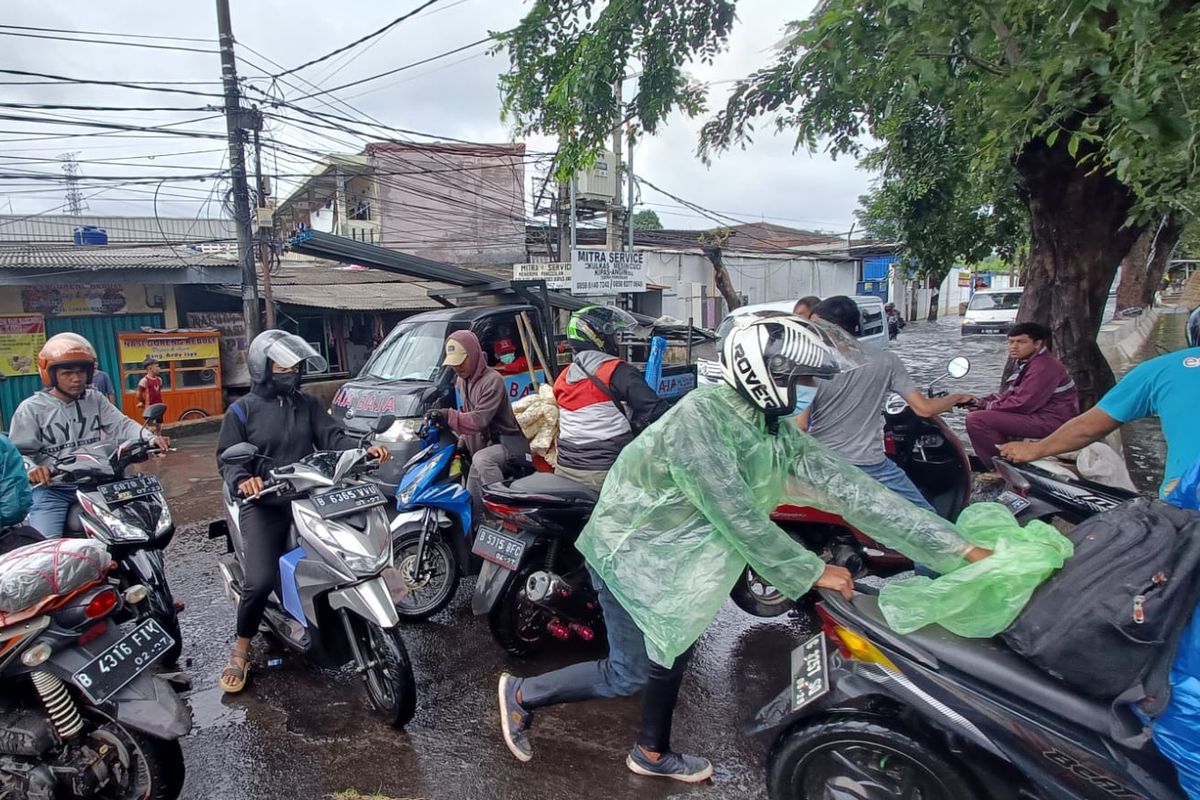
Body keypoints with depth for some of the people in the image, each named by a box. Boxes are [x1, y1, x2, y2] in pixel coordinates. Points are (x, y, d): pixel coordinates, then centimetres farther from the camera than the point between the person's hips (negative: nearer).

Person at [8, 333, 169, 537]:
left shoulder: (96, 400, 8)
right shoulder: (31, 408, -2)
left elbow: (121, 425, -3)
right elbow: (19, 452, -5)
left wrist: (151, 438, -24)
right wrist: (31, 469, -29)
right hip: (51, 488, -4)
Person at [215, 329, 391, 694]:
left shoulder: (308, 404, 11)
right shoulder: (241, 411, 2)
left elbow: (331, 437, -1)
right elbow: (227, 458, -2)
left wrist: (364, 448, -22)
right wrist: (242, 479, -25)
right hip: (264, 504, -3)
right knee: (260, 580, -19)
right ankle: (240, 651, 6)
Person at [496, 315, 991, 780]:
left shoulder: (777, 435, -7)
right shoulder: (700, 416, -31)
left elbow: (847, 486, -10)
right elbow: (736, 516, -31)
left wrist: (958, 547, -12)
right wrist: (811, 572, -22)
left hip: (671, 554, 8)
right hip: (628, 551, -8)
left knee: (672, 652, 19)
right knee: (630, 673, 2)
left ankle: (652, 754, 41)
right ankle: (522, 694, 22)